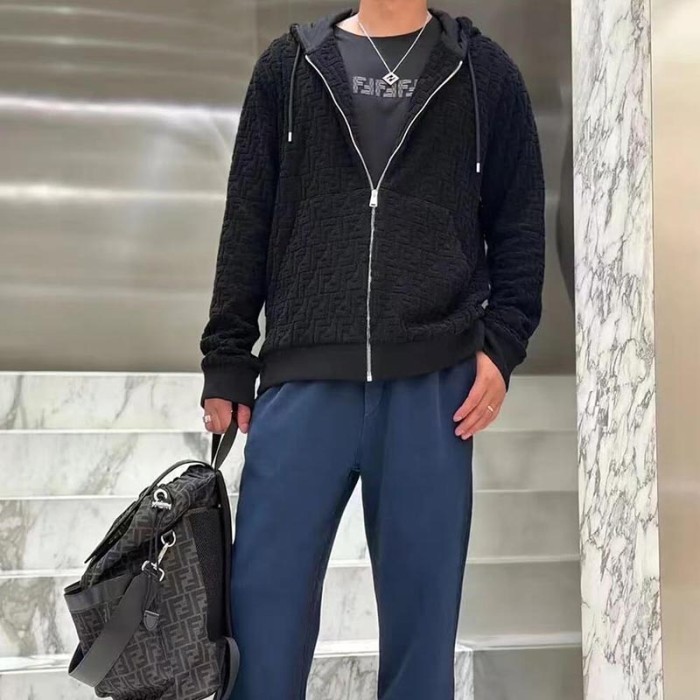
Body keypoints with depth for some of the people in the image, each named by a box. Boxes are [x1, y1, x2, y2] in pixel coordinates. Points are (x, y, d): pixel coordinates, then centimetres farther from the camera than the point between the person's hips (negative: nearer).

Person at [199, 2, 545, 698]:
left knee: (422, 607, 4)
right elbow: (247, 224, 11)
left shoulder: (485, 73, 12)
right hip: (303, 378, 1)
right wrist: (227, 362, 6)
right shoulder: (289, 65, 13)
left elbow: (520, 227, 11)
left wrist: (501, 345, -2)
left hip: (433, 384, 0)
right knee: (264, 596, -1)